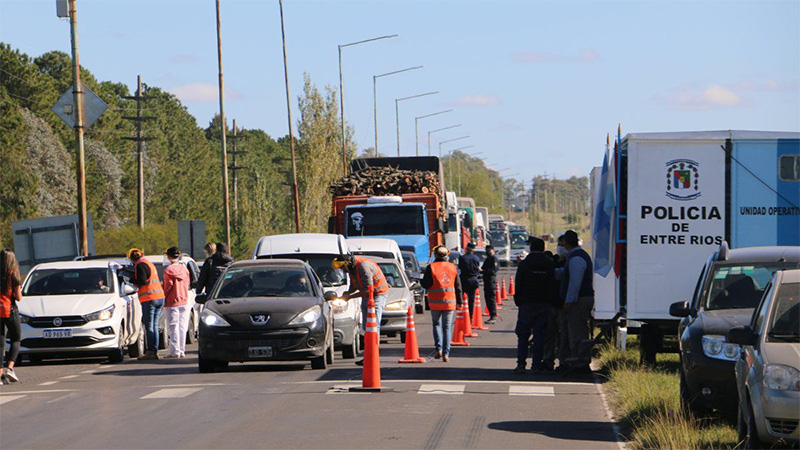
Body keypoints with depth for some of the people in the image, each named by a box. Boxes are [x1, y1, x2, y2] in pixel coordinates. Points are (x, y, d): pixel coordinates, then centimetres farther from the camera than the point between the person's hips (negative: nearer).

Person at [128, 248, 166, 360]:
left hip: (149, 298, -9)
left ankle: (150, 352, -7)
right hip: (160, 297, 9)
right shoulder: (149, 264, 22)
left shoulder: (140, 265, -7)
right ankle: (155, 352, 10)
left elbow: (143, 281, -15)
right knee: (154, 326, 11)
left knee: (149, 327, -6)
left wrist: (132, 281, 0)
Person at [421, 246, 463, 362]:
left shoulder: (431, 267, -6)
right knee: (447, 327, 6)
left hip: (435, 301, -2)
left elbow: (425, 284, -11)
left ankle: (439, 348, 0)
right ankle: (446, 354, -2)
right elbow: (458, 286, 8)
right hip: (449, 301, 2)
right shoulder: (453, 267, 4)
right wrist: (459, 301, 16)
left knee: (437, 324, 16)